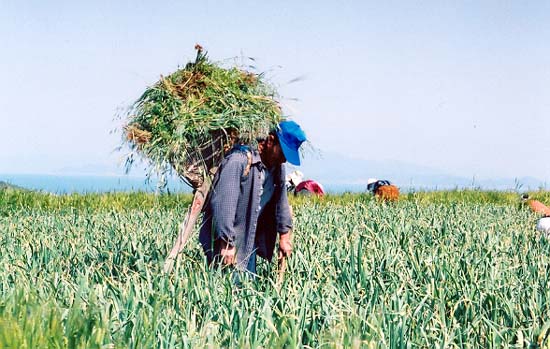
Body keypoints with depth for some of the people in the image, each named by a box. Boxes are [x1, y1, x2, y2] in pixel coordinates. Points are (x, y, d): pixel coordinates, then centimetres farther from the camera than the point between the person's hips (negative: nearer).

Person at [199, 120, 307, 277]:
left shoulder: (277, 167, 5)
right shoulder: (239, 160, -21)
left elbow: (281, 202, 17)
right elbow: (222, 203, -26)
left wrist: (284, 235, 14)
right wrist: (227, 243, -27)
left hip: (250, 241, 8)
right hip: (226, 241, -8)